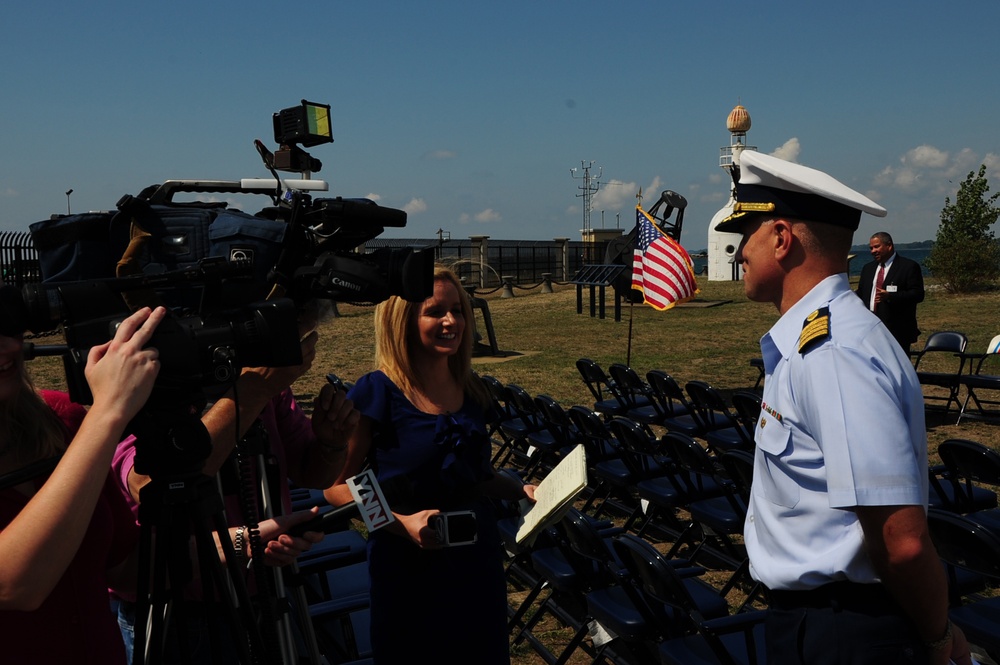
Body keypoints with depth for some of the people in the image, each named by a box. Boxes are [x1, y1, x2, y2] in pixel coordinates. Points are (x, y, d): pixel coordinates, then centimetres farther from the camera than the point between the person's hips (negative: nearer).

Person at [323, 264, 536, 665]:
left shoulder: (471, 390, 2)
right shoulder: (376, 393, -16)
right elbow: (337, 486, -12)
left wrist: (521, 491, -2)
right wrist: (401, 522, -24)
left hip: (477, 558, 6)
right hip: (408, 568, -5)